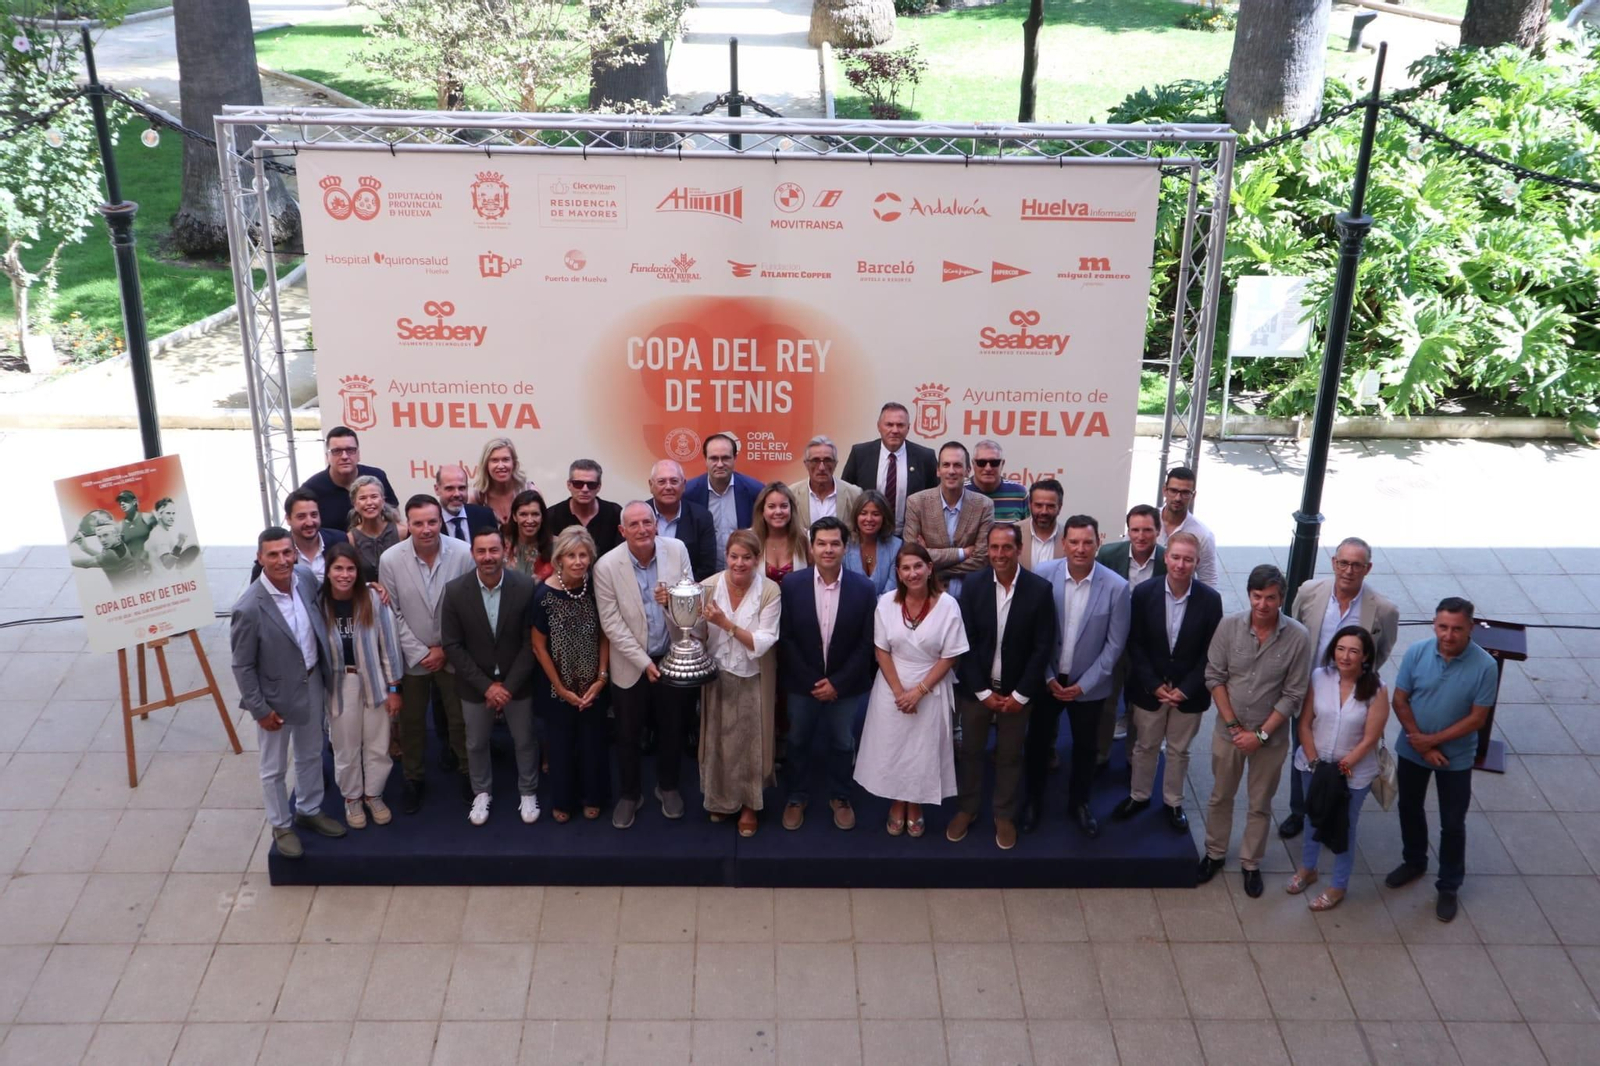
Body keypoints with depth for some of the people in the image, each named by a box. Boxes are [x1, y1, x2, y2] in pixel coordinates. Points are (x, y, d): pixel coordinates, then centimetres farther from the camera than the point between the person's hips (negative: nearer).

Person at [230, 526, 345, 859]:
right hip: (276, 695, -5)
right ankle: (281, 826, 37)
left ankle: (309, 811, 47)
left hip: (312, 683, 6)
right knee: (274, 768, 16)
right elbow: (242, 666, -18)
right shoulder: (249, 609, -28)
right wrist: (260, 709, -13)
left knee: (311, 755, 25)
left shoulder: (306, 577, -12)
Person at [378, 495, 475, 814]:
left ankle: (469, 774, 35)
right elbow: (392, 614, -8)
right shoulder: (390, 559, -16)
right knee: (411, 722, 16)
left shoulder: (462, 553, -18)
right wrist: (420, 652, -10)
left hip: (453, 653, 0)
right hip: (412, 655, 1)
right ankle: (413, 779, 37)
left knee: (460, 718, 13)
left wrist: (445, 649, -9)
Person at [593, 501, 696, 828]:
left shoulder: (677, 550, -12)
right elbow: (611, 623, -16)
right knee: (628, 734, 14)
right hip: (632, 664, -2)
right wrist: (644, 663, -18)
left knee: (672, 728, 19)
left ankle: (667, 786, 42)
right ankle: (628, 795, 35)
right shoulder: (607, 566, -18)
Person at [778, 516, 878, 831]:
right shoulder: (792, 585, -12)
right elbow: (785, 639, -9)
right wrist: (811, 681, -13)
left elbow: (866, 643, -9)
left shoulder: (863, 588, -13)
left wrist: (837, 682, -13)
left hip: (845, 684, 0)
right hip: (802, 683, 0)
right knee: (798, 741, 17)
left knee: (841, 743, 16)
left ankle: (839, 797, 38)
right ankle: (797, 797, 37)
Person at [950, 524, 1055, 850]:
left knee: (1010, 755, 12)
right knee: (970, 751, 13)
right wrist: (983, 691, -9)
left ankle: (1004, 816, 29)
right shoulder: (972, 586, -8)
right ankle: (966, 809, 32)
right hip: (976, 688, 1)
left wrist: (1020, 694, -11)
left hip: (1016, 691, -1)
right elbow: (966, 642, -6)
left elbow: (1043, 646, -9)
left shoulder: (1040, 589, -11)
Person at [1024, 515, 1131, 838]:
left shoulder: (1116, 587, -17)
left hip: (1088, 685, 0)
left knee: (1085, 747, 17)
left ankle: (1079, 803, 40)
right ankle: (1034, 800, 39)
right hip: (1046, 680, 0)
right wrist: (1047, 677, -9)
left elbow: (1115, 643, -9)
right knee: (1038, 742, 16)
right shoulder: (1043, 575, -16)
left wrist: (1084, 684, -10)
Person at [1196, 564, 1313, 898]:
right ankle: (1214, 854, 39)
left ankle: (1251, 864, 33)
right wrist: (1233, 725, -10)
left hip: (1271, 737, -1)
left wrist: (1261, 734, -14)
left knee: (1260, 805, 15)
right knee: (1220, 797, 19)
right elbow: (1214, 677, -7)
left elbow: (1293, 694, -12)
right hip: (1228, 731, 1)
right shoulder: (1228, 626, -14)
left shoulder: (1297, 637, -18)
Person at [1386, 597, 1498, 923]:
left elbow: (1477, 718, -17)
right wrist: (1421, 744, -14)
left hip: (1456, 757, -2)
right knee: (1409, 809, 21)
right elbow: (1400, 701, -9)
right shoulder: (1416, 652, -17)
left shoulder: (1484, 666, -22)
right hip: (1412, 750, 3)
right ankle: (1414, 862, 46)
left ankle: (1448, 887, 27)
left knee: (1452, 824, 9)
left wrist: (1434, 740, -18)